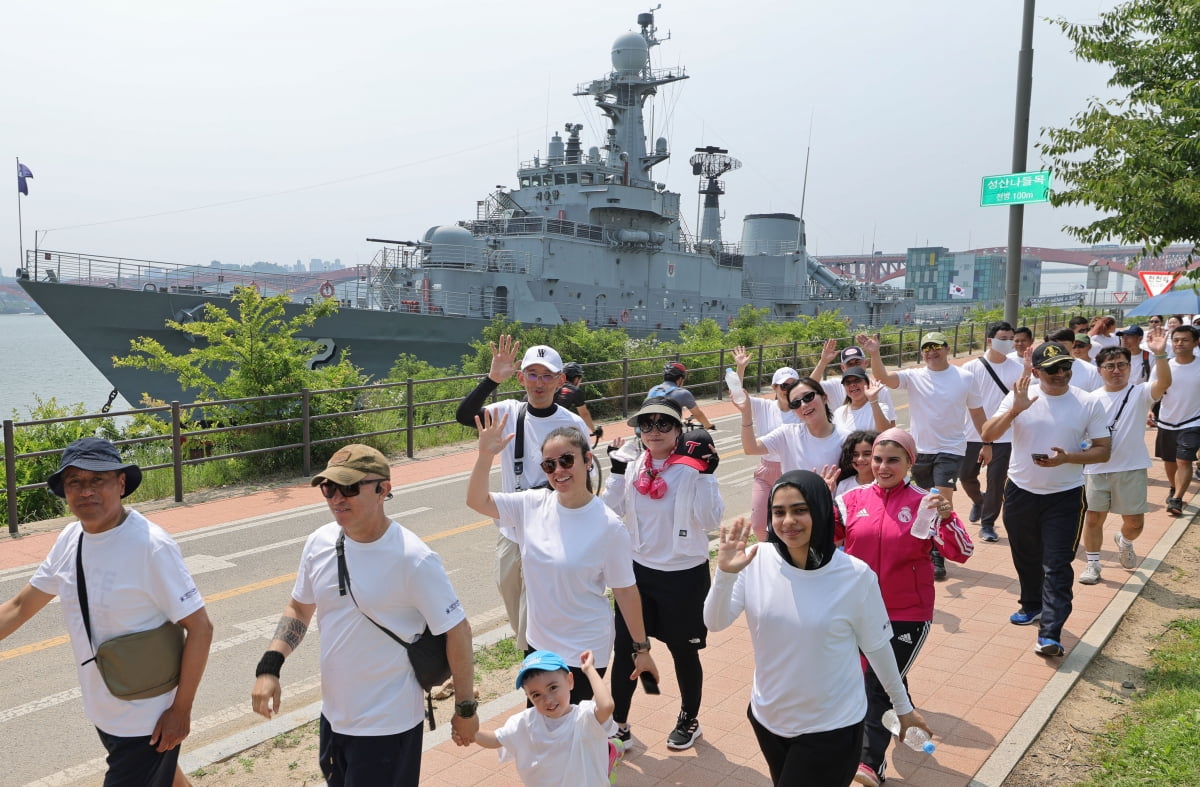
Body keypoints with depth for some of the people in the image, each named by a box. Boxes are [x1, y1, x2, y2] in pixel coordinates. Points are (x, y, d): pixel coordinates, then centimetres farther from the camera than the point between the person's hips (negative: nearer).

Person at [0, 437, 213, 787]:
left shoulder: (152, 546, -25)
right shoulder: (69, 539, -3)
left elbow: (199, 628, -21)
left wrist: (181, 710, -19)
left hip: (147, 719, -7)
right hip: (103, 713, 7)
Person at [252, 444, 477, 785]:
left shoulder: (414, 559, -23)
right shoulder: (320, 542, -5)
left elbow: (457, 631, -15)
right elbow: (299, 608, 11)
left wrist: (466, 709, -8)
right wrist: (269, 668, -2)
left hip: (386, 726, -6)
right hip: (333, 715, 6)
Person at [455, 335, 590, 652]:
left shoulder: (573, 425, -9)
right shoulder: (509, 412, -2)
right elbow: (464, 415, -19)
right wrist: (493, 378, -31)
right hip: (510, 534, 4)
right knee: (518, 620, 21)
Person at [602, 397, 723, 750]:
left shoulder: (693, 467, -12)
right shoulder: (634, 465, 0)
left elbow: (711, 520, -20)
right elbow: (610, 513, -2)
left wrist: (706, 472, -26)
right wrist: (616, 468, -8)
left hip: (684, 576, -3)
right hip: (637, 571, 4)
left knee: (684, 652, 14)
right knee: (625, 650, 8)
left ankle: (689, 720, 38)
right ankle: (619, 724, 27)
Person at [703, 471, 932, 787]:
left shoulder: (855, 575, -19)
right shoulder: (757, 560, -13)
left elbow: (876, 646, -5)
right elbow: (715, 622, -14)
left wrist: (902, 705, 7)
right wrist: (725, 573, -30)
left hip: (831, 727, -3)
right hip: (767, 717, 4)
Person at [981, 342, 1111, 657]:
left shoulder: (1088, 404, -6)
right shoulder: (1019, 396, -6)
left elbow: (1103, 450, -3)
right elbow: (987, 435, -12)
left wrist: (1067, 458, -21)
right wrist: (1015, 409, -27)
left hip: (1065, 496, -2)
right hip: (1020, 491, 2)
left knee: (1057, 566, -6)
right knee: (1025, 558, 19)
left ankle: (1050, 634, -5)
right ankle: (1032, 606, 41)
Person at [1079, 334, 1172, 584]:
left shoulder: (1140, 393, -5)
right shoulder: (1092, 399, 2)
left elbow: (1164, 383, -27)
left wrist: (1159, 354, -40)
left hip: (1131, 469, -1)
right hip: (1097, 469, 2)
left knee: (1134, 522, 5)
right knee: (1093, 518, 5)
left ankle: (1124, 542, 40)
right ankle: (1092, 564, 22)